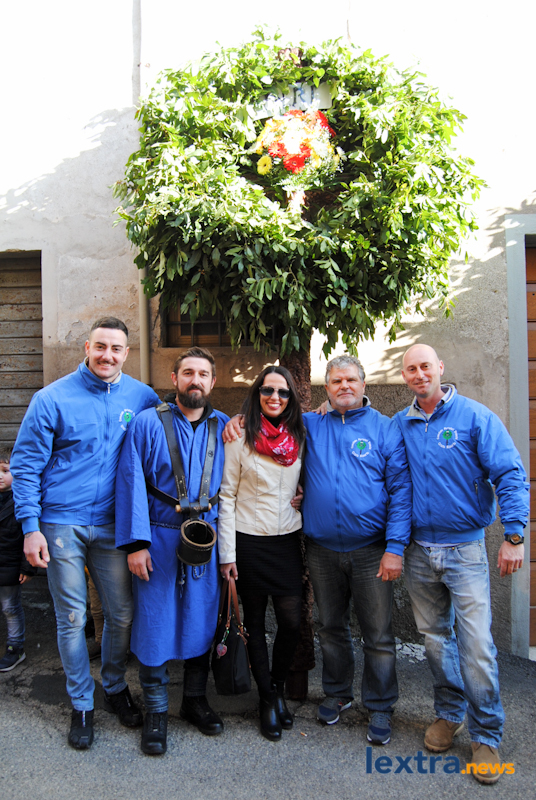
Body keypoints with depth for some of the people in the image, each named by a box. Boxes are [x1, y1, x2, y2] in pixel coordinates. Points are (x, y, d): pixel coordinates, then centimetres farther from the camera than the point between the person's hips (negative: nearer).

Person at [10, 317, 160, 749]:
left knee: (122, 613, 10)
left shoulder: (143, 398, 0)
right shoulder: (53, 398, -6)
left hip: (112, 525, 2)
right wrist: (31, 527, -9)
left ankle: (115, 686, 36)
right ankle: (82, 703, 28)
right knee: (72, 618, 8)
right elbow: (26, 465, -4)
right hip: (62, 525, -2)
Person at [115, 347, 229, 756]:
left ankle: (196, 699, 32)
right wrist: (136, 542, -12)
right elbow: (132, 484, -7)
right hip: (159, 538, -2)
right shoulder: (148, 424, -3)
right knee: (155, 620, 4)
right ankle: (156, 711, 23)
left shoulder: (225, 427, 5)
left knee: (201, 618, 12)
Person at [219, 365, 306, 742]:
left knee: (292, 621, 2)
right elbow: (226, 496, -7)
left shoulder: (298, 438, 5)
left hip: (288, 541, 3)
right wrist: (227, 553, -9)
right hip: (250, 542, -3)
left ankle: (279, 686, 28)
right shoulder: (240, 438, -7)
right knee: (255, 622, 8)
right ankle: (268, 699, 27)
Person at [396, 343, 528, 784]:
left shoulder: (475, 416, -6)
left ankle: (486, 736, 15)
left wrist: (514, 536, -17)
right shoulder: (399, 425, 5)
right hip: (418, 550, 4)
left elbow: (510, 475, -10)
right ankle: (449, 714, 34)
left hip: (464, 549, -4)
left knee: (477, 644, -4)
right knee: (435, 638, 15)